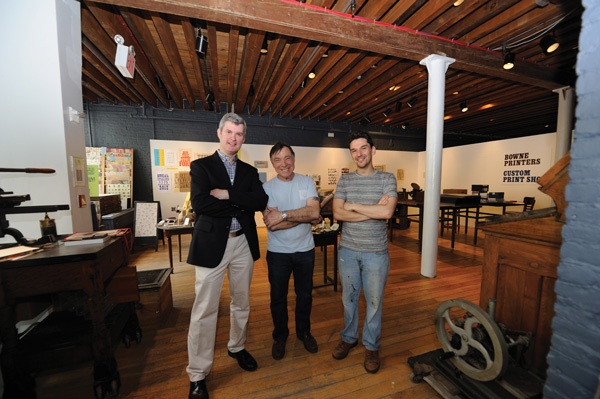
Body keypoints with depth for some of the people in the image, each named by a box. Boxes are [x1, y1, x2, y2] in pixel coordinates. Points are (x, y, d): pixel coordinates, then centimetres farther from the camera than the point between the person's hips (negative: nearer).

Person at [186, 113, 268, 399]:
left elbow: (261, 201, -7)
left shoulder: (249, 171, 10)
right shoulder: (201, 166, 0)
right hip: (211, 244, -3)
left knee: (241, 303, 18)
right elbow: (199, 203, -17)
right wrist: (240, 205, -13)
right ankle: (197, 374, 26)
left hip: (242, 244, 4)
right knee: (205, 310, 5)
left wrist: (227, 194, -16)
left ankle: (237, 347, 43)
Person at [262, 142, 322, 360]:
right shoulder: (267, 187, -9)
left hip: (305, 250, 2)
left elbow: (315, 212, -18)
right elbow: (271, 224, -20)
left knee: (305, 295, 19)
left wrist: (284, 214, -24)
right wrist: (305, 216, -19)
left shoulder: (307, 182, -3)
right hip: (278, 252, -1)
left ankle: (304, 332, 45)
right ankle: (280, 336, 43)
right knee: (278, 298, 16)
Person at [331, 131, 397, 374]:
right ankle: (349, 338, 42)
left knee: (374, 301, 13)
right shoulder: (345, 180, 2)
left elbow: (387, 212, -19)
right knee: (349, 297, 17)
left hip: (376, 253, -1)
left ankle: (371, 346, 37)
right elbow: (337, 213, -11)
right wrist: (373, 210, -16)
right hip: (348, 250, 2)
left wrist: (352, 206, -13)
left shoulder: (387, 179, -3)